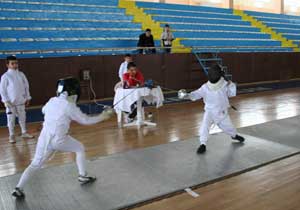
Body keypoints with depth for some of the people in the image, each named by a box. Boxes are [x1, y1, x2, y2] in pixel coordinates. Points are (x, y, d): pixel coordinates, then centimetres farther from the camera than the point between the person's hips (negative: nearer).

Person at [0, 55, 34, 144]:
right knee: (11, 119, 4)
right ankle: (12, 136, 17)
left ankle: (24, 133, 29)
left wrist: (27, 98, 7)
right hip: (11, 102, -3)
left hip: (21, 101, 3)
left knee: (22, 117, 14)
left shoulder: (21, 74, 2)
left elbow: (26, 86, 7)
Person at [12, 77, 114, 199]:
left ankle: (18, 189, 6)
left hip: (45, 138, 5)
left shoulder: (52, 101, 5)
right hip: (59, 140, -5)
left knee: (35, 165, 15)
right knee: (80, 149, 19)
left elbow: (44, 110, 27)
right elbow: (86, 120, -5)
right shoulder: (69, 106, -12)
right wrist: (102, 117, 5)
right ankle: (83, 176, 25)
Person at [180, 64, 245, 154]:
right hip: (210, 111, -1)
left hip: (222, 112, 2)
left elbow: (232, 93, 0)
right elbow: (197, 94, -24)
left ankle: (234, 135, 53)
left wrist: (231, 85, -18)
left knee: (228, 126, 19)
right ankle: (203, 144, -9)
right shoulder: (205, 87, -17)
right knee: (204, 126, -22)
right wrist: (188, 95, -42)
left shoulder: (224, 85, -11)